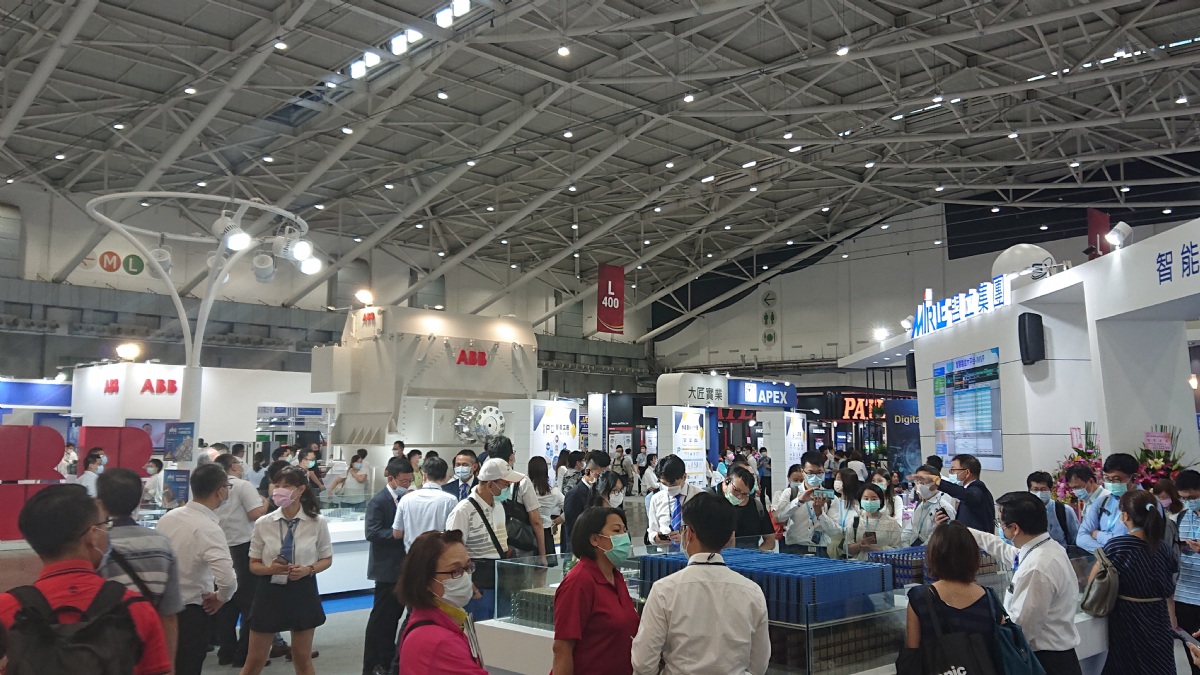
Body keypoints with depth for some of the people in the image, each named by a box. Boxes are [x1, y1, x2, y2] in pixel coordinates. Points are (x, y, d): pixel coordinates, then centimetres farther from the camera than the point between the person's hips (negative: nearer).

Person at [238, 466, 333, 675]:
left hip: (303, 592, 0)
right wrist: (270, 568, -19)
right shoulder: (263, 523, -6)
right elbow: (253, 564, 2)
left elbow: (326, 559, 2)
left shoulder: (317, 522, -8)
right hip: (270, 591, 1)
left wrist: (308, 569, -17)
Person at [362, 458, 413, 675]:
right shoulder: (378, 501, -12)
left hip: (403, 566, 7)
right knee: (381, 615, -1)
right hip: (388, 567, -7)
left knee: (394, 613, 14)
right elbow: (372, 532, -20)